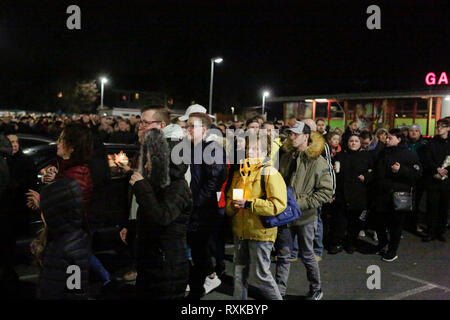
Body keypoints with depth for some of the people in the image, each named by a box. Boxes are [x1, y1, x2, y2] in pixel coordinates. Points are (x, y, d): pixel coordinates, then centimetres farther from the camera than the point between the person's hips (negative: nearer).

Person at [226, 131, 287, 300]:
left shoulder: (269, 172, -10)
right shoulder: (240, 173, 12)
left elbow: (278, 204, -21)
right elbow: (229, 198, 19)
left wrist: (248, 204, -23)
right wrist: (232, 205, -6)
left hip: (260, 232, -7)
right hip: (240, 231, 7)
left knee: (259, 276, -1)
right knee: (240, 273, 15)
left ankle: (276, 298, 21)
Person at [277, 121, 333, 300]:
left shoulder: (317, 162, -12)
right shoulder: (286, 158, 6)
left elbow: (326, 191, -14)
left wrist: (302, 203, -19)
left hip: (305, 217, -5)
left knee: (307, 255, 8)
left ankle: (316, 290, 29)